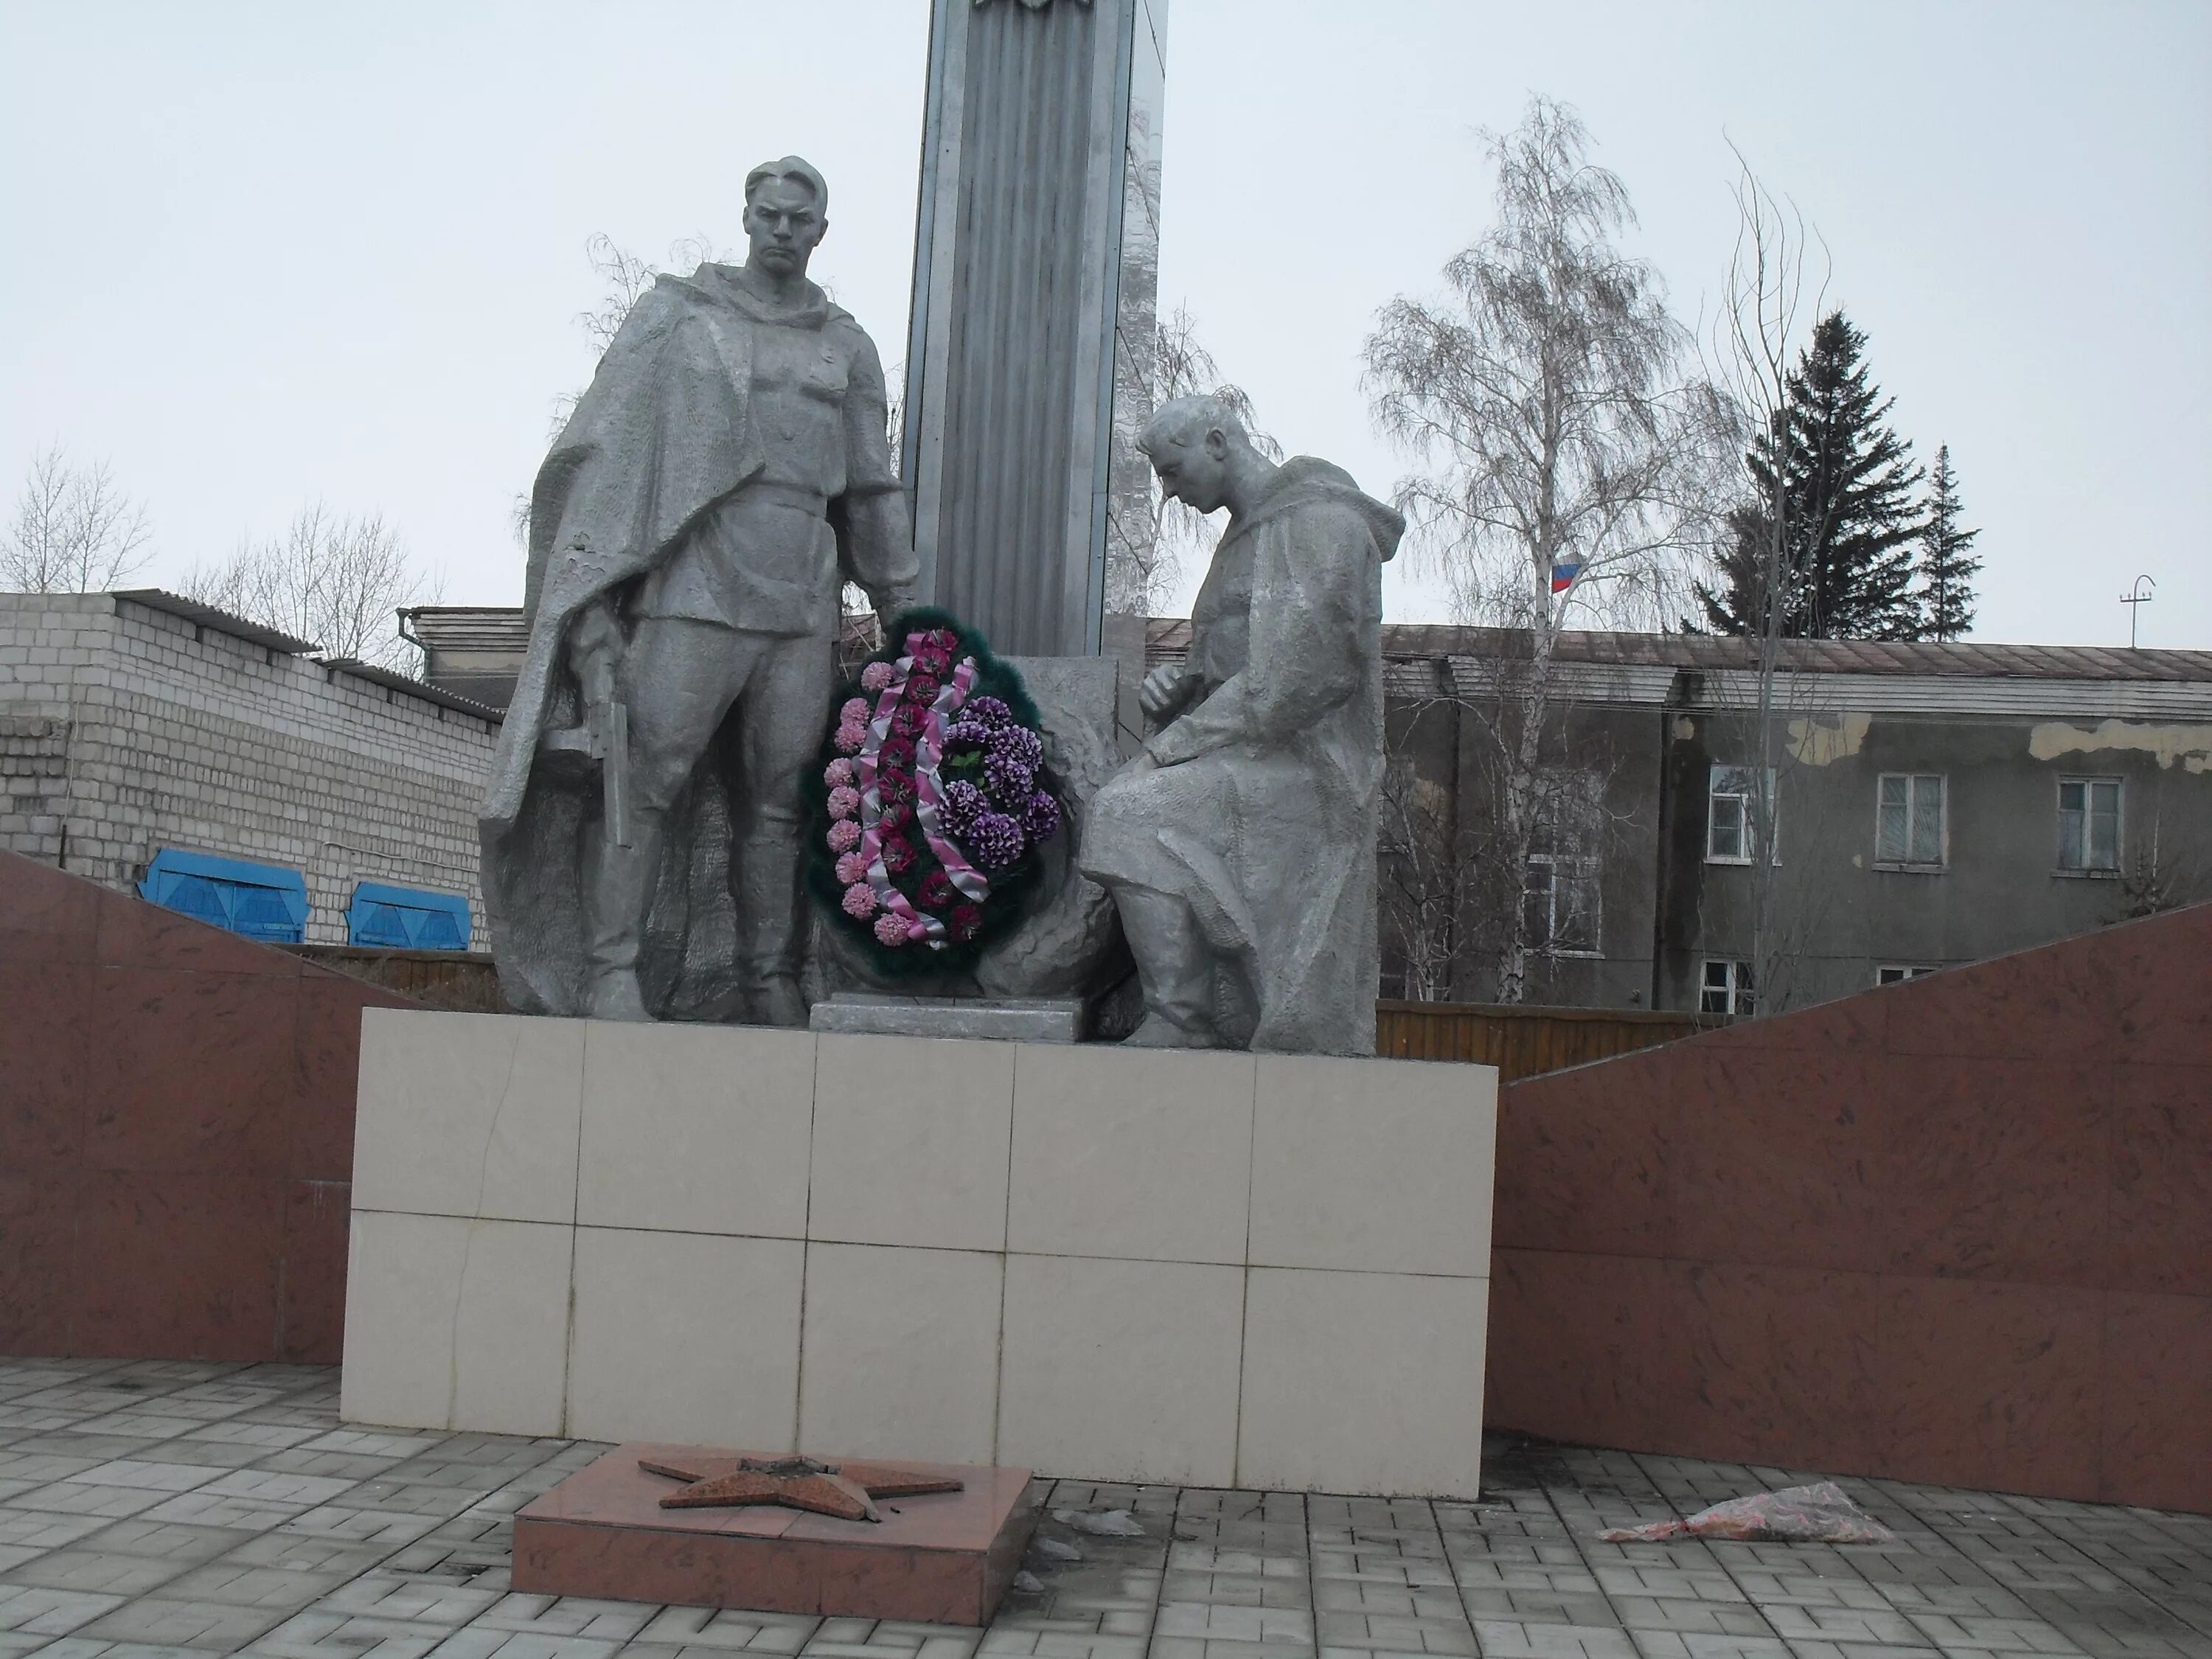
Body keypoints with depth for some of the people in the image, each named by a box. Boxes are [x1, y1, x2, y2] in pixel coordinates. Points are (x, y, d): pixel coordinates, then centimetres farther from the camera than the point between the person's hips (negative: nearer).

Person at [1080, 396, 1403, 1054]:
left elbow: (1298, 674, -18)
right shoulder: (1249, 532, 24)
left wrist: (1176, 742, -18)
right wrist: (1178, 684, 4)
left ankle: (1182, 1023, -22)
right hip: (1252, 769, 10)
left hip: (1299, 767, -10)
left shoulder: (1319, 520, -7)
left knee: (1131, 813, -26)